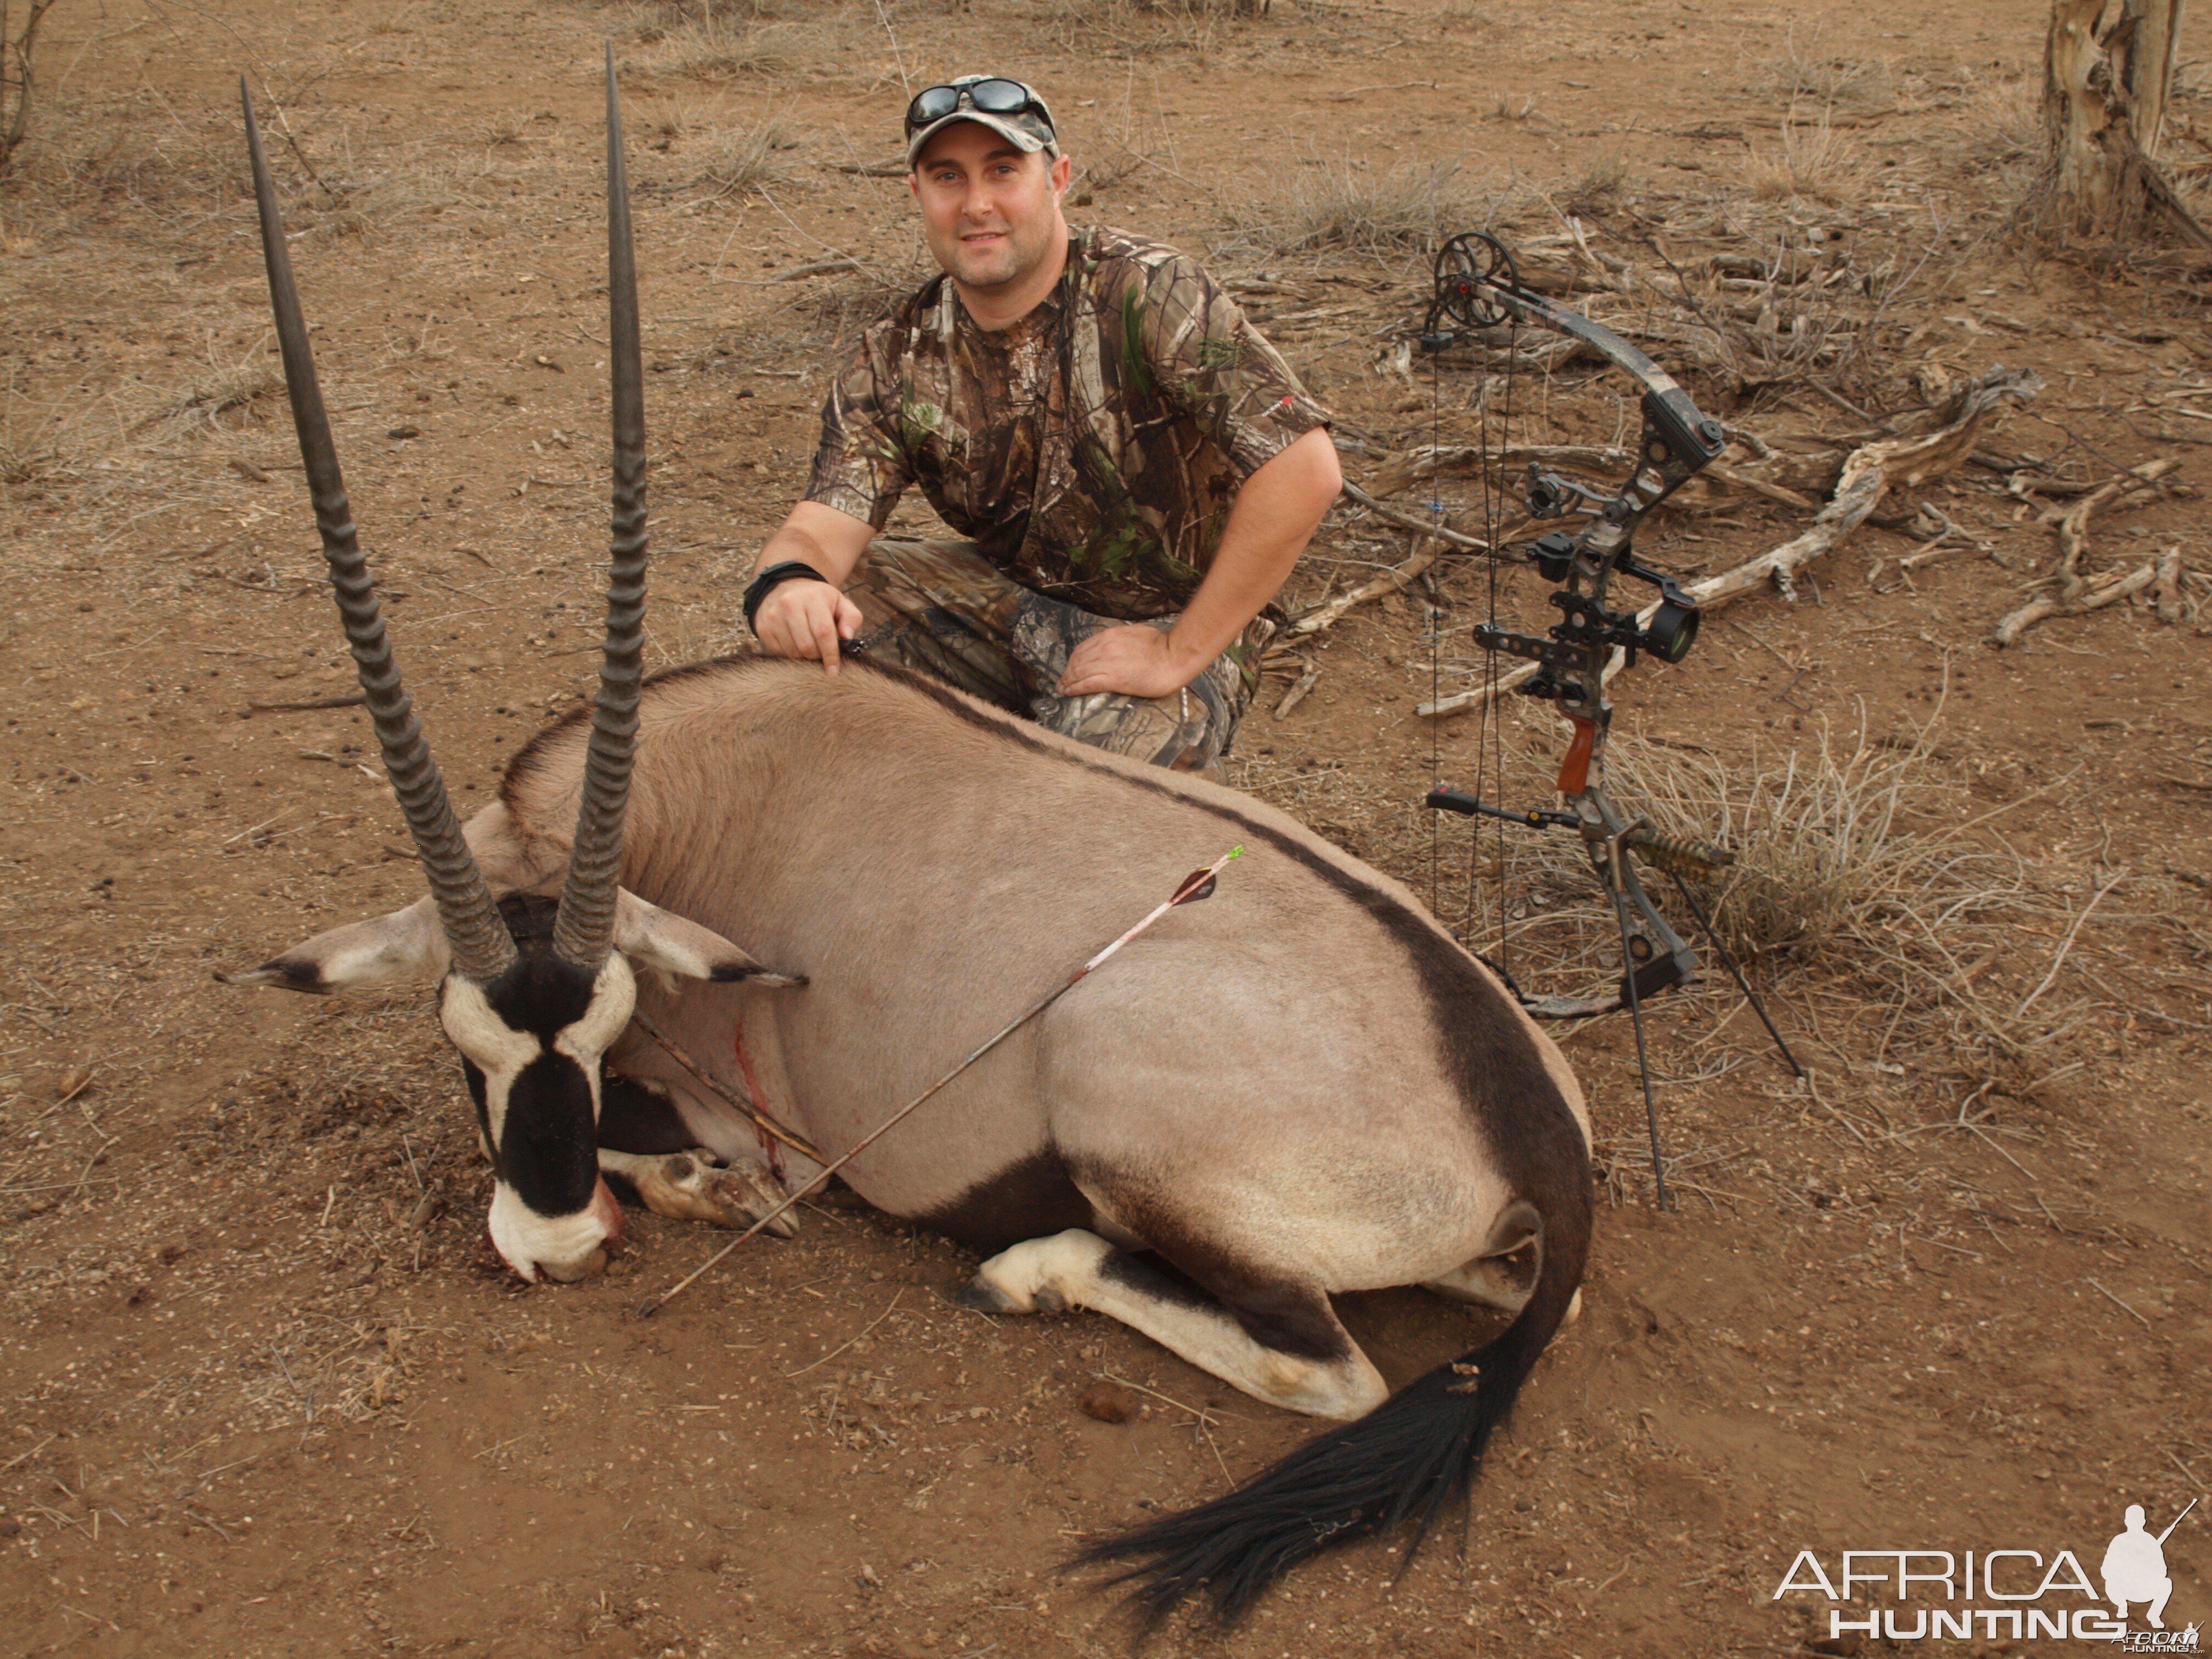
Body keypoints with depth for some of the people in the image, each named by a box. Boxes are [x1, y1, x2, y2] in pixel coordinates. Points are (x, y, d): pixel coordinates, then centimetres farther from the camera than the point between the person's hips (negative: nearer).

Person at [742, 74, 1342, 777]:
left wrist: (1179, 651, -26)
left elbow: (1305, 469, -29)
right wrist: (787, 582, -42)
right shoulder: (894, 362, -4)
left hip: (1163, 620, -5)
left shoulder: (1149, 294, -20)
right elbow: (825, 522, -15)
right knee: (825, 617, -14)